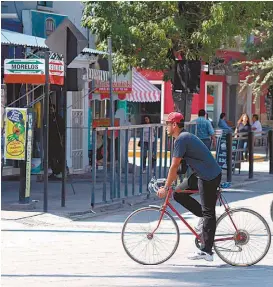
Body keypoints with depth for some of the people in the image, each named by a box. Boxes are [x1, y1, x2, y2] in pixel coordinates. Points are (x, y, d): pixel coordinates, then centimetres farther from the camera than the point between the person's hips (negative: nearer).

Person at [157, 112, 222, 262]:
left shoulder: (181, 140, -16)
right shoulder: (185, 136, 15)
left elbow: (174, 166, -16)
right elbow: (177, 167, 21)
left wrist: (165, 188, -11)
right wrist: (169, 184, 21)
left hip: (209, 177, -10)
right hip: (204, 175, 10)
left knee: (208, 213, -7)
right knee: (178, 194, 10)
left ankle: (206, 251, -6)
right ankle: (205, 216, 13)